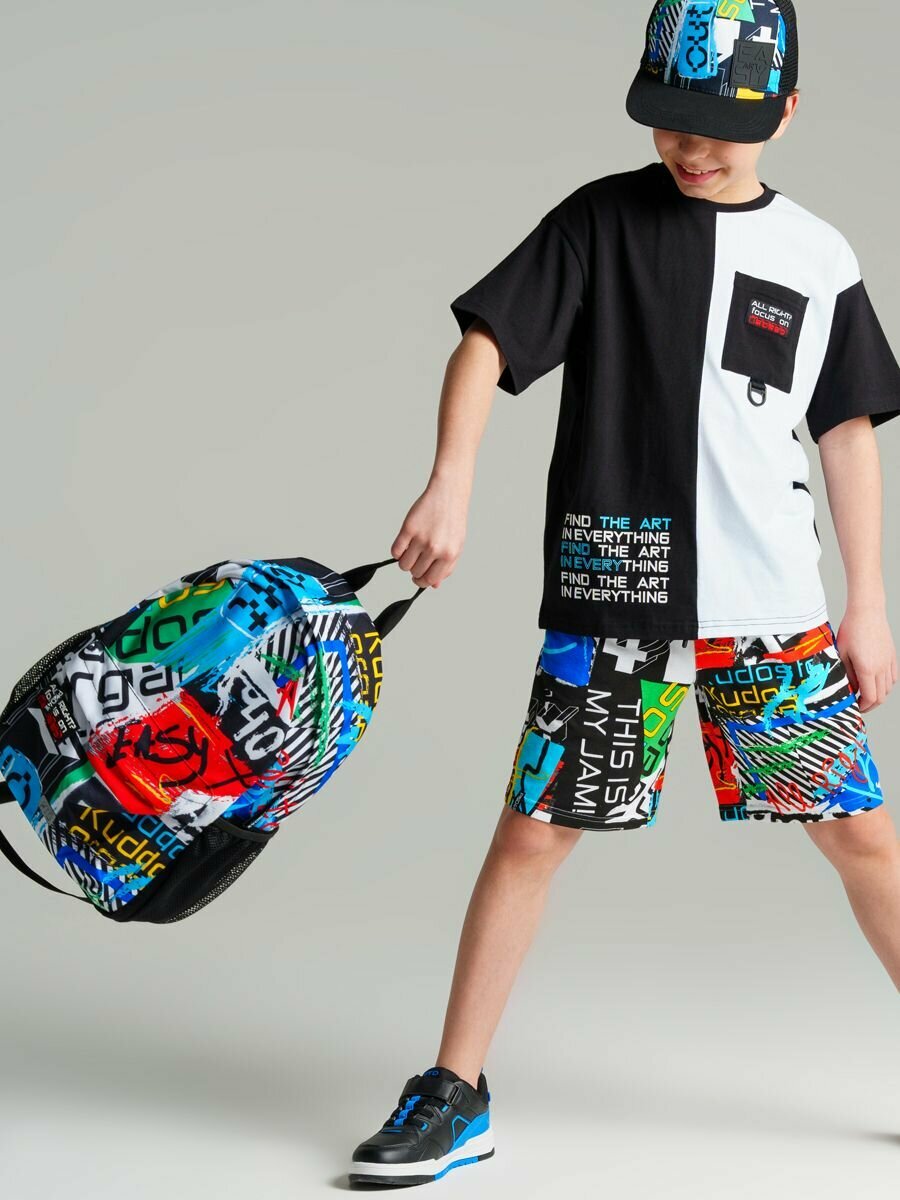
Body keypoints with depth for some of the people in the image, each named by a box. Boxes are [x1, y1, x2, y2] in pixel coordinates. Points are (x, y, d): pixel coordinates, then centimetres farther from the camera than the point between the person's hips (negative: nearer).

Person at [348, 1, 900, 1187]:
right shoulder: (600, 220, 1)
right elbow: (485, 344, -5)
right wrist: (451, 483, -22)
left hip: (773, 608, 2)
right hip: (609, 598, -2)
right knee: (531, 828, -1)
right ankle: (455, 1097, 10)